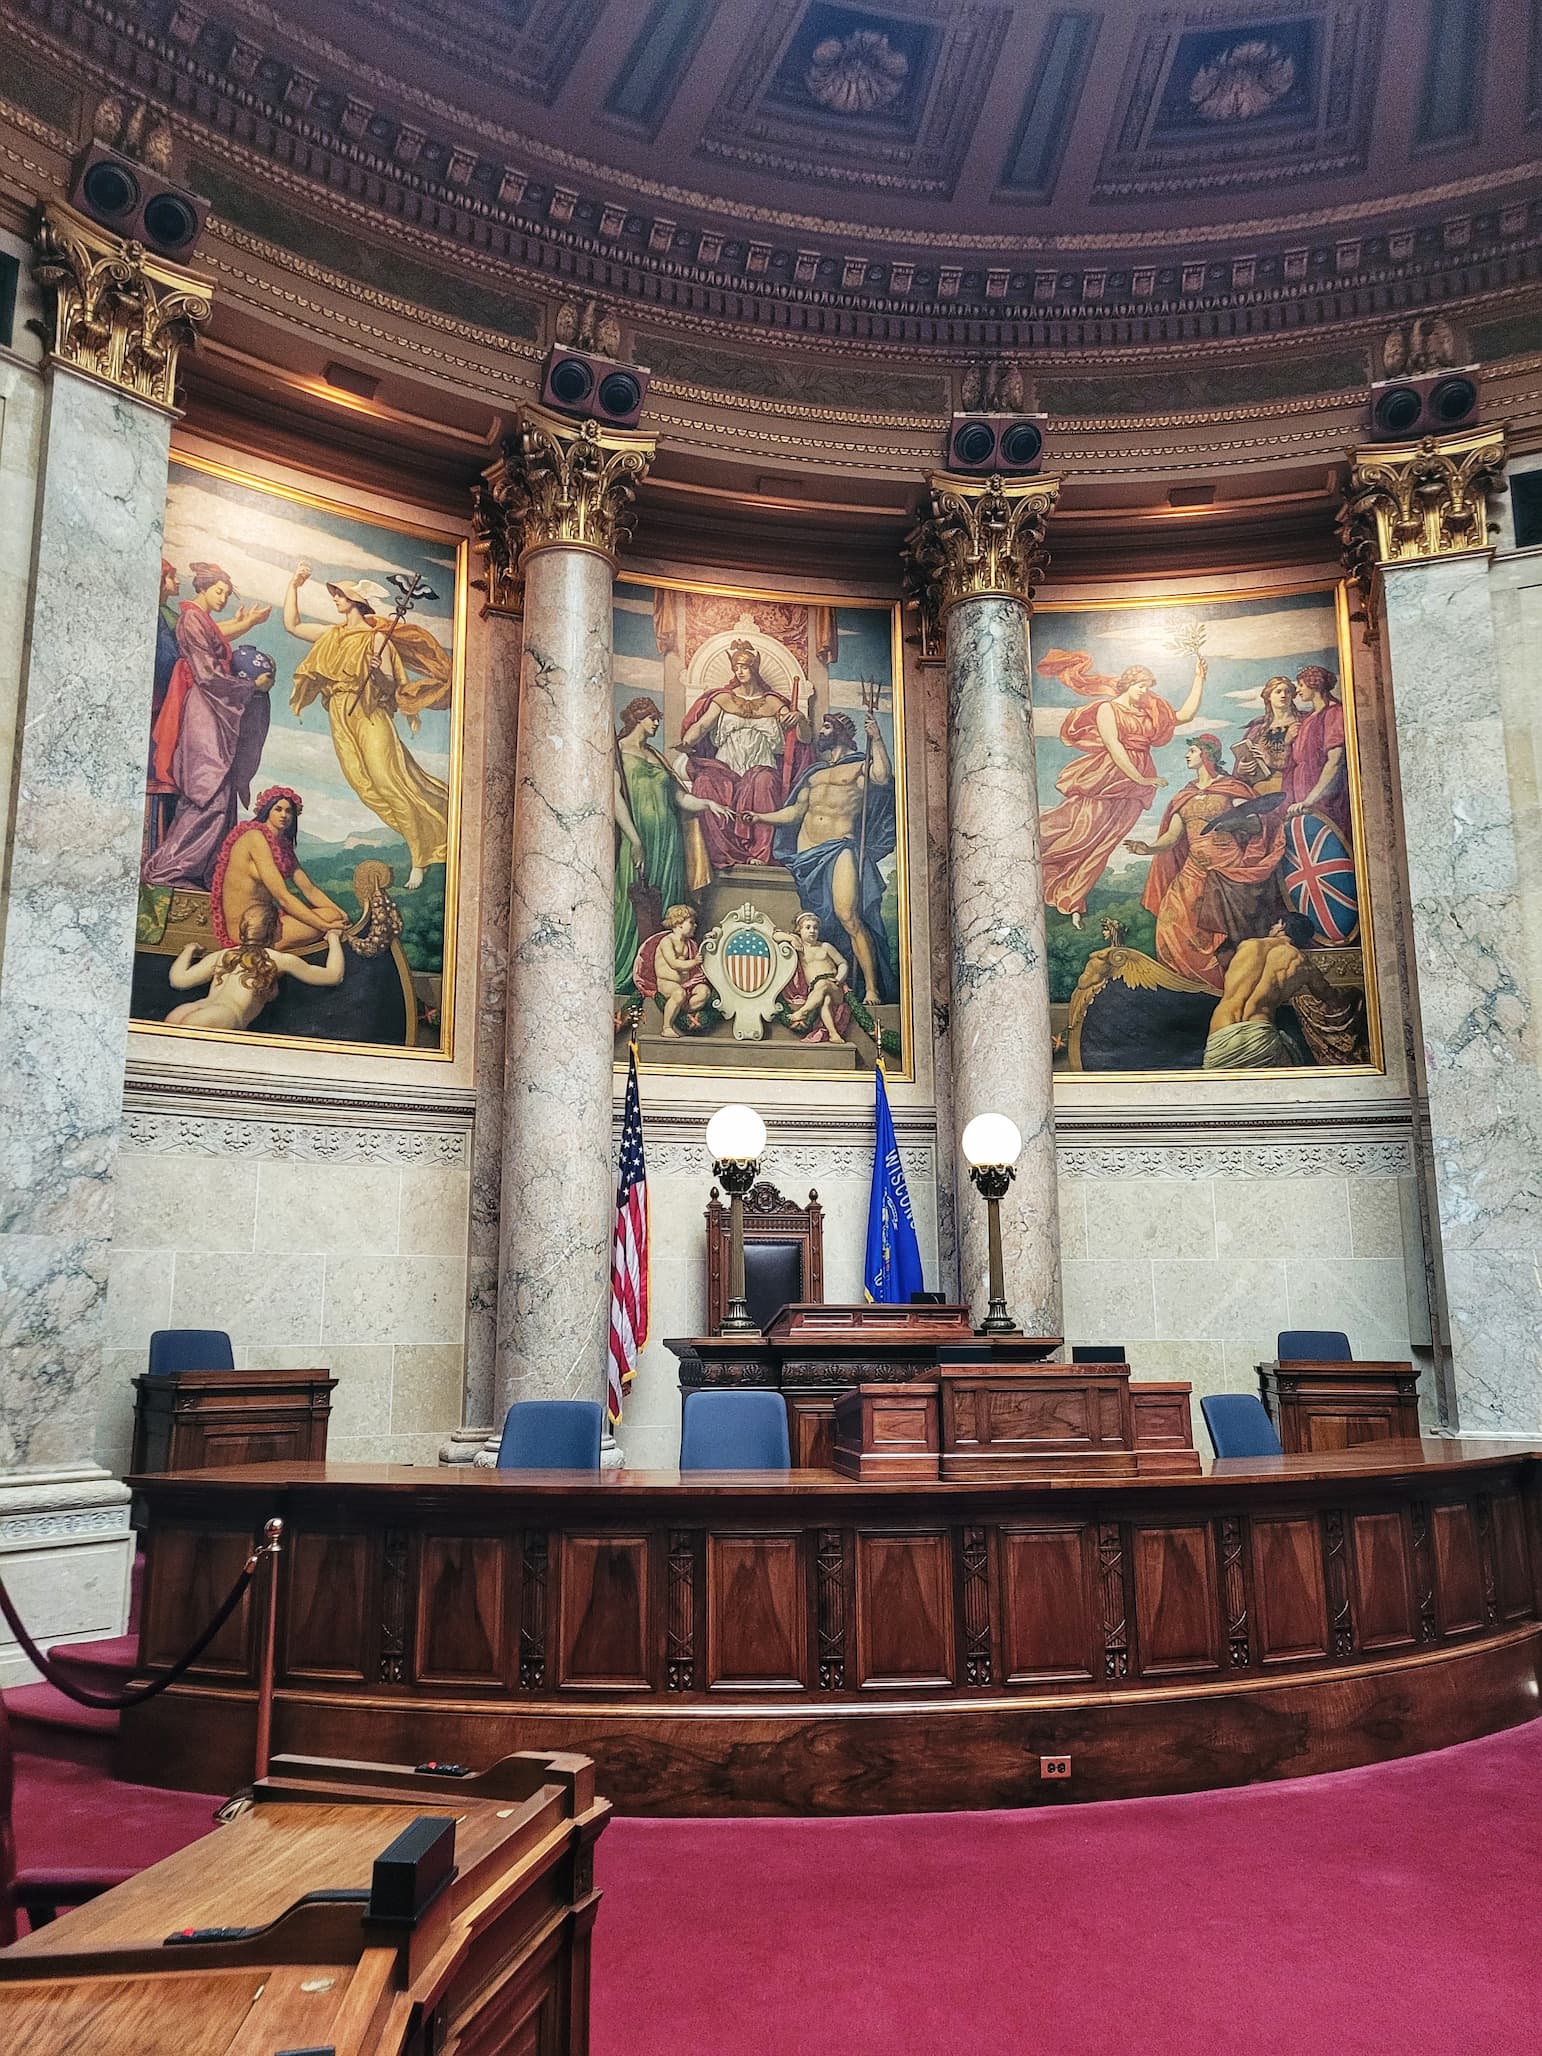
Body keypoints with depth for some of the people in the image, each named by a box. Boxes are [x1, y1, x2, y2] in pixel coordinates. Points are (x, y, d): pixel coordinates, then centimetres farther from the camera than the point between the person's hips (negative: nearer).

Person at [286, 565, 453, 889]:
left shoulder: (377, 636, -4)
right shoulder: (333, 635, 14)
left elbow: (391, 684, -9)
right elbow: (292, 625, 19)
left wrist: (379, 669, -29)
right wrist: (294, 585, 16)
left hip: (369, 716, -7)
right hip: (342, 720, 7)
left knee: (388, 784, -14)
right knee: (367, 787, -2)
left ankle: (419, 859, -12)